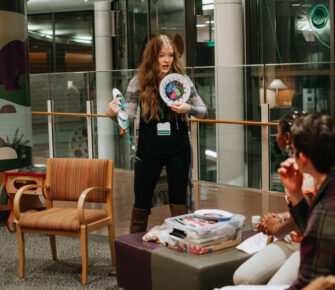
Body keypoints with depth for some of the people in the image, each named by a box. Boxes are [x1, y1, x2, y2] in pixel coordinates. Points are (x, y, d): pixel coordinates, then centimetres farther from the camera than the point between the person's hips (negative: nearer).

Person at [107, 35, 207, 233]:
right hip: (149, 148, 0)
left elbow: (203, 111, 3)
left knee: (179, 200, 9)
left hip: (178, 148, 0)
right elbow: (129, 113, -5)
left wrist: (188, 109, -18)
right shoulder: (139, 82, -1)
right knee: (142, 200, 7)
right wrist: (113, 113, -26)